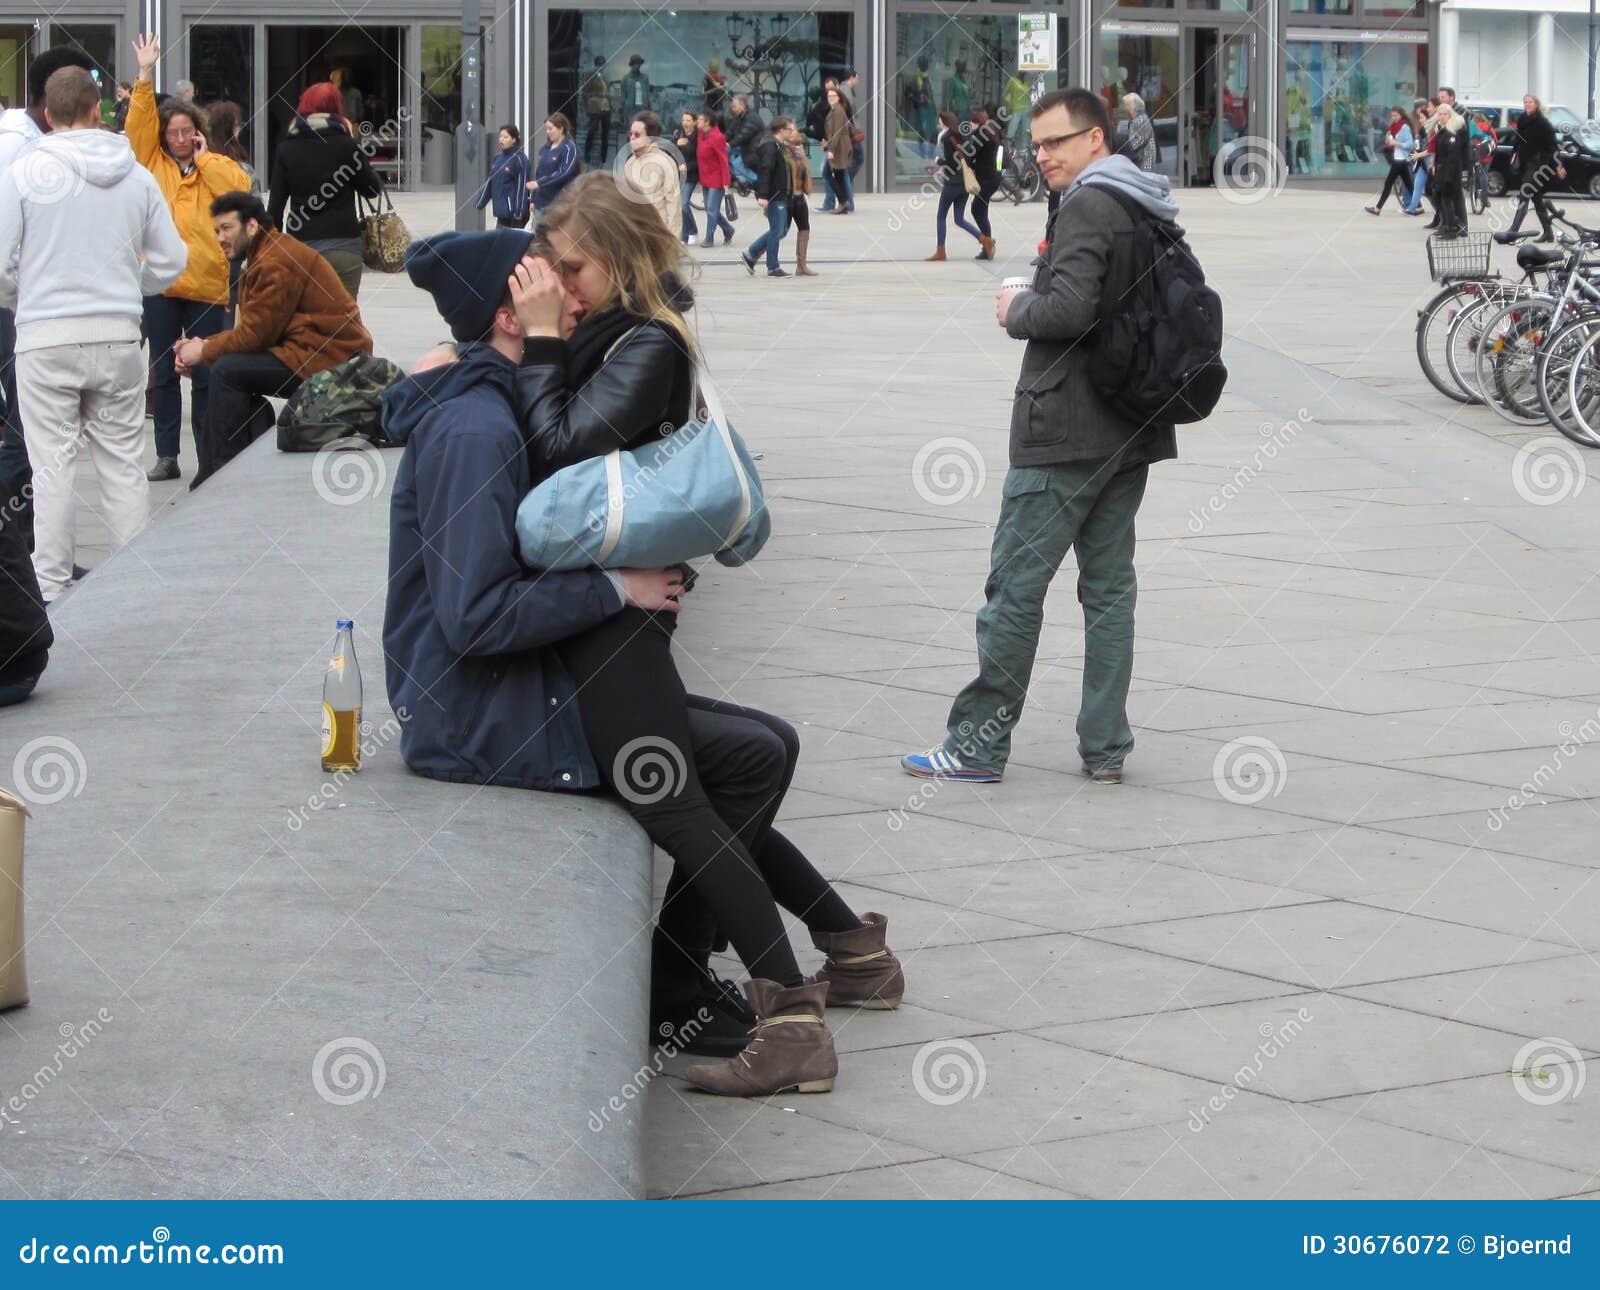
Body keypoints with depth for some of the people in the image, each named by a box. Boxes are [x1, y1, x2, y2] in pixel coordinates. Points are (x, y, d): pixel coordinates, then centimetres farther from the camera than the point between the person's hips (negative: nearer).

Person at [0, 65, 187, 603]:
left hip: (46, 336, -3)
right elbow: (171, 260, 8)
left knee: (52, 466, 1)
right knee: (124, 462, 10)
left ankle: (52, 586, 2)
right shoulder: (137, 175, 4)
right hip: (119, 336, 3)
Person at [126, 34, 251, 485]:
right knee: (163, 373, 6)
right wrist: (146, 75, -9)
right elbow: (138, 124, -2)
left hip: (206, 284, -1)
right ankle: (166, 456, 11)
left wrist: (203, 157, -3)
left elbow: (240, 189, -9)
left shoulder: (216, 165, 8)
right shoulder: (152, 161, 9)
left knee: (205, 374, 3)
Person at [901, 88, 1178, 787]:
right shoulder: (1150, 211, 15)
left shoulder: (1087, 206, -14)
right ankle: (1105, 748, 12)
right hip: (1132, 432, 9)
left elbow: (1069, 308, -25)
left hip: (1064, 433, -9)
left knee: (1016, 584, -4)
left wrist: (1016, 310, -5)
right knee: (1109, 586, 10)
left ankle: (980, 744, 0)